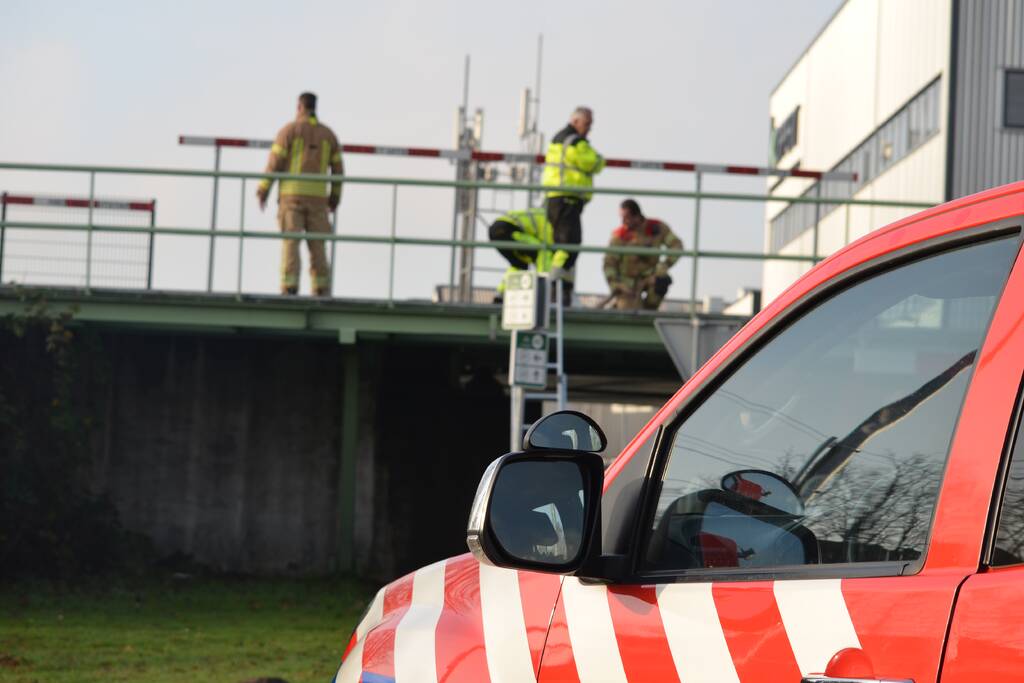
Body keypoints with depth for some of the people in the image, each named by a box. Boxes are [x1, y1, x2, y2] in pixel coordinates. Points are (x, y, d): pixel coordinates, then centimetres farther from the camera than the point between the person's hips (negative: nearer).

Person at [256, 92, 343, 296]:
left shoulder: (289, 130, -1)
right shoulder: (328, 134, 11)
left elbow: (274, 163, -6)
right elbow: (338, 170, 11)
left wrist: (263, 192, 1)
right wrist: (335, 198, 22)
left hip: (291, 194, -3)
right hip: (317, 195, 3)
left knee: (290, 242, -5)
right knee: (317, 244, 7)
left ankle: (290, 287, -15)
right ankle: (321, 289, 3)